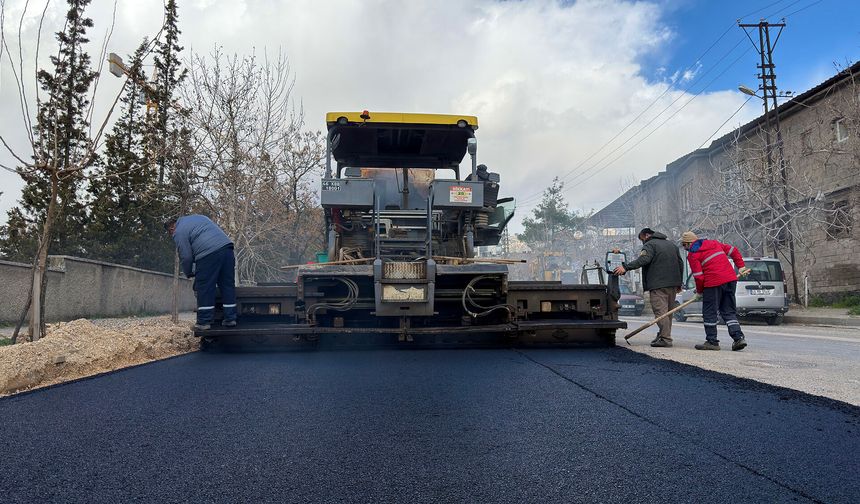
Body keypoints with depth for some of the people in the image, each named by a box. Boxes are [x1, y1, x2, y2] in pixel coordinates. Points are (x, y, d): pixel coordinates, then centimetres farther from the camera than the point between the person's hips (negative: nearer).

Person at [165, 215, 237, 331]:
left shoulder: (179, 232, 7)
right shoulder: (196, 217, 30)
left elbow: (186, 256, 3)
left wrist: (189, 273, 20)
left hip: (208, 254, -7)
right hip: (226, 246, 7)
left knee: (204, 289, 2)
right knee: (228, 285, 10)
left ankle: (204, 322, 6)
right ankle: (230, 319, 14)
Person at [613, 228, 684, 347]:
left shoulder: (650, 245, -3)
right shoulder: (671, 244, 24)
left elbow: (643, 259, -23)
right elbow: (680, 263, 24)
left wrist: (626, 267, -27)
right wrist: (679, 283, 27)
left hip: (658, 285, -8)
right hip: (672, 284, 9)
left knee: (660, 311, -9)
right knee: (668, 311, 14)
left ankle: (665, 339, -15)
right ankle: (663, 335, 21)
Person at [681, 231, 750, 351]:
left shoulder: (692, 254, -3)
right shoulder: (714, 243, 18)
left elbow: (699, 276, -7)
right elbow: (733, 251, 19)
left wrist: (699, 290, 9)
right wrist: (741, 266, 22)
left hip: (713, 283, -7)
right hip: (730, 279, 7)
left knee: (709, 313, 4)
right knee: (729, 311, 14)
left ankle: (712, 341, 7)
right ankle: (739, 338, 5)